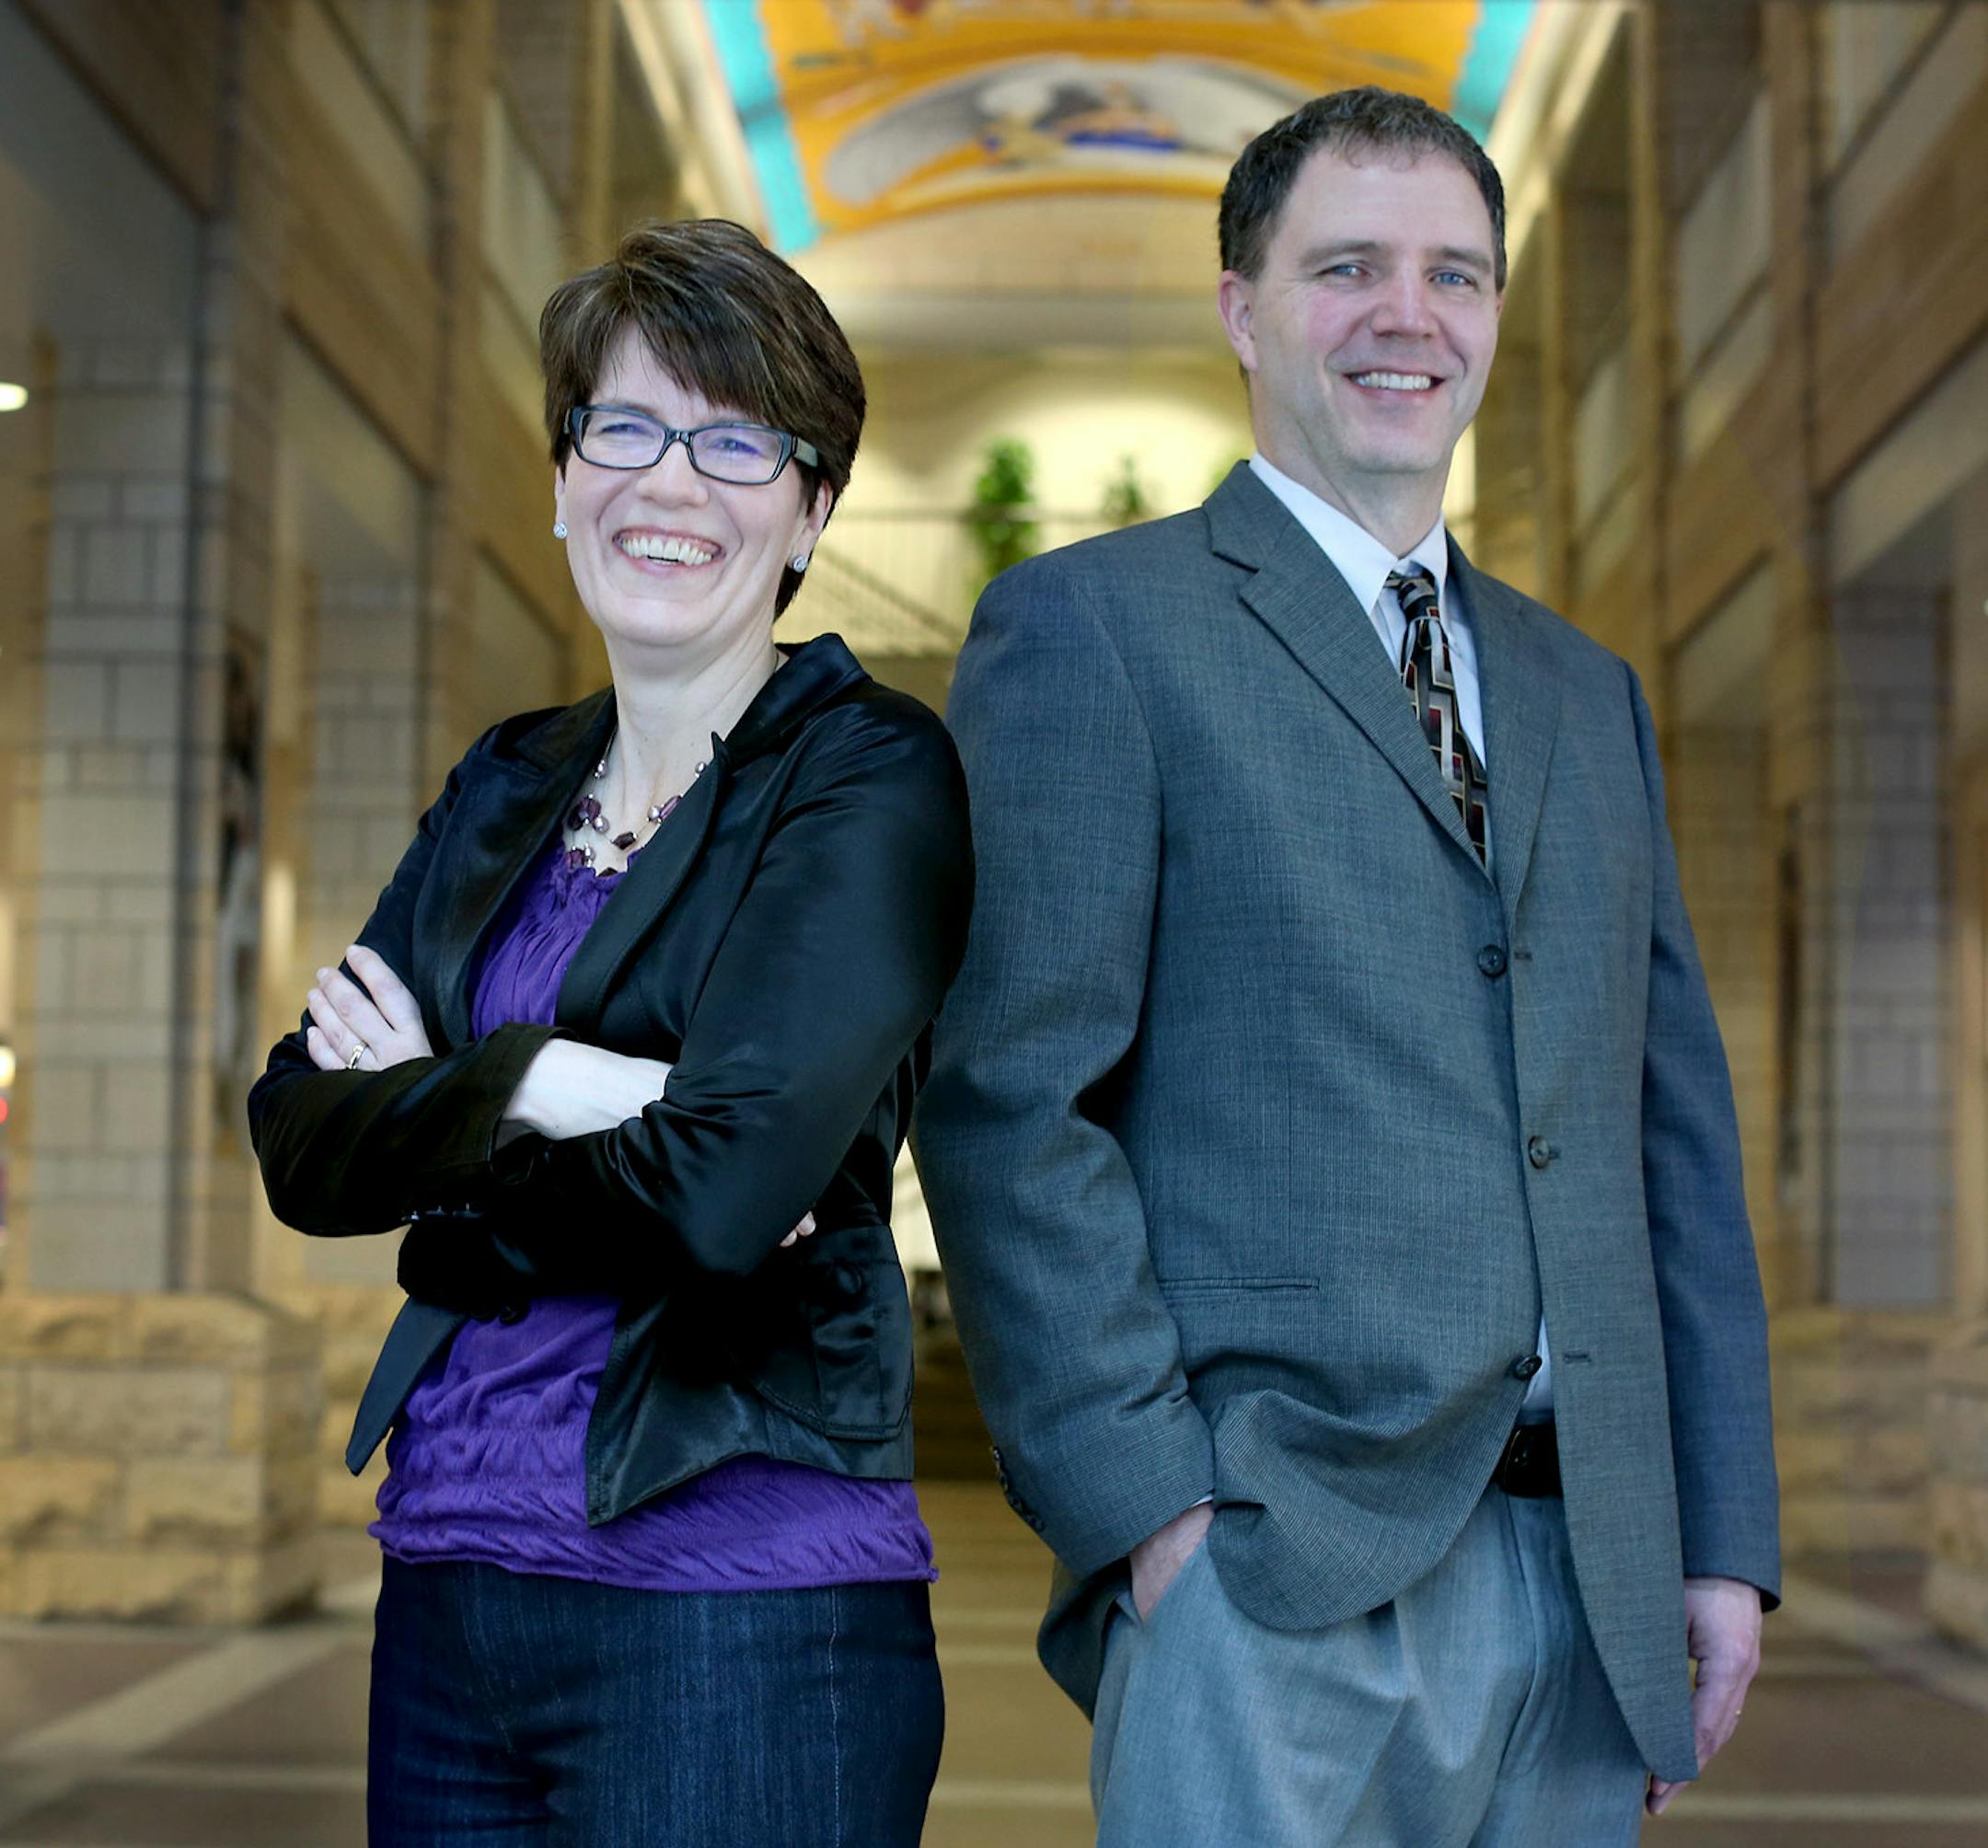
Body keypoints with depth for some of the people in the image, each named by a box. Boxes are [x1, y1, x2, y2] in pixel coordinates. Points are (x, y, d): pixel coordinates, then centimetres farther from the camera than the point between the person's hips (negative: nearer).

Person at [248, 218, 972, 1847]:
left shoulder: (873, 775, -8)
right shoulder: (510, 789, 12)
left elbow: (727, 1180, -21)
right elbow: (299, 1135, 1)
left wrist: (426, 1120, -5)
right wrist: (537, 1085, -17)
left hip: (734, 1609, -6)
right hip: (442, 1581, 6)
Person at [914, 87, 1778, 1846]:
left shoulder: (1588, 692, 18)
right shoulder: (1089, 627, -1)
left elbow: (1675, 1132, 16)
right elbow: (1008, 1100, -9)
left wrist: (1721, 1535, 10)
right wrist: (1140, 1502, -15)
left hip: (1580, 1572, 6)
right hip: (1265, 1568, -5)